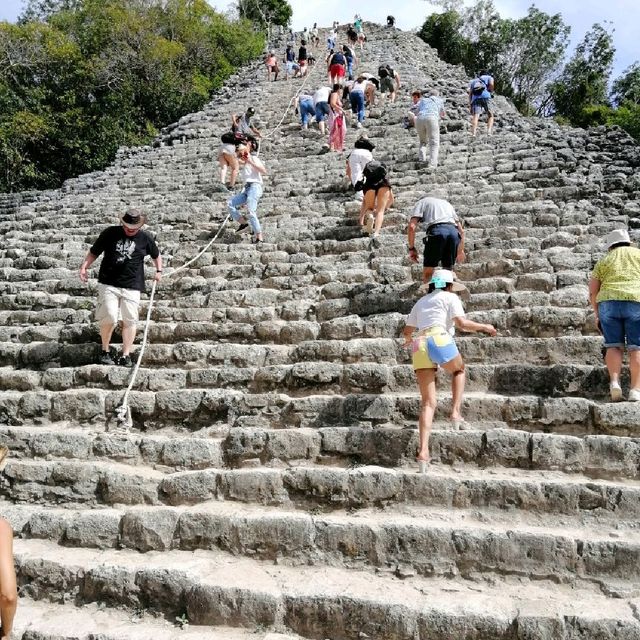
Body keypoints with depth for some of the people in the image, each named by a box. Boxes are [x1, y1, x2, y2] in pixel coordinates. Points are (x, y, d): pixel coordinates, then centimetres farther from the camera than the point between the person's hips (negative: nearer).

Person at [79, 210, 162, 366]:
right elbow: (94, 252, 11)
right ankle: (105, 351, 8)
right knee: (109, 318, -12)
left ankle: (126, 355, 7)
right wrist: (84, 267, -2)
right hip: (108, 284, -1)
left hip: (132, 287, 1)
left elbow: (156, 255, 25)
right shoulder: (110, 233, 4)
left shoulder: (145, 238, 7)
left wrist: (159, 271, 15)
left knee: (129, 320, -2)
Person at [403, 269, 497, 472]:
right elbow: (462, 323, -2)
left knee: (428, 403, 5)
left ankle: (423, 451, -9)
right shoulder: (449, 297, 13)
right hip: (439, 340, -4)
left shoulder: (421, 302, 29)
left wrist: (409, 339, 53)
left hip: (419, 348, 5)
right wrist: (484, 327, 13)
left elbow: (407, 331, 31)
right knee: (459, 370, 30)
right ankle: (456, 412, 11)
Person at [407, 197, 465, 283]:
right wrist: (461, 250, 31)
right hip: (454, 232, 4)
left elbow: (412, 227, 6)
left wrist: (411, 248, 11)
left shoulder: (421, 202, 24)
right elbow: (461, 230, 29)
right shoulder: (446, 203, 39)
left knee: (428, 273, 1)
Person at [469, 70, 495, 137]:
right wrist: (491, 91, 21)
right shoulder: (489, 77, 25)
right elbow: (491, 85, 2)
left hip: (475, 98, 2)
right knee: (490, 115, 9)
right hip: (486, 96, -2)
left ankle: (473, 133, -34)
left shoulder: (473, 81, 33)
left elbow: (470, 93, 19)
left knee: (475, 116, -13)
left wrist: (470, 105, 13)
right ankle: (489, 131, -14)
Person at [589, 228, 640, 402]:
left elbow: (592, 291, 12)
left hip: (608, 302, 2)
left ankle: (614, 382, -12)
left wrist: (597, 314, 19)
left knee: (614, 345, 6)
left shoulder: (603, 261, 20)